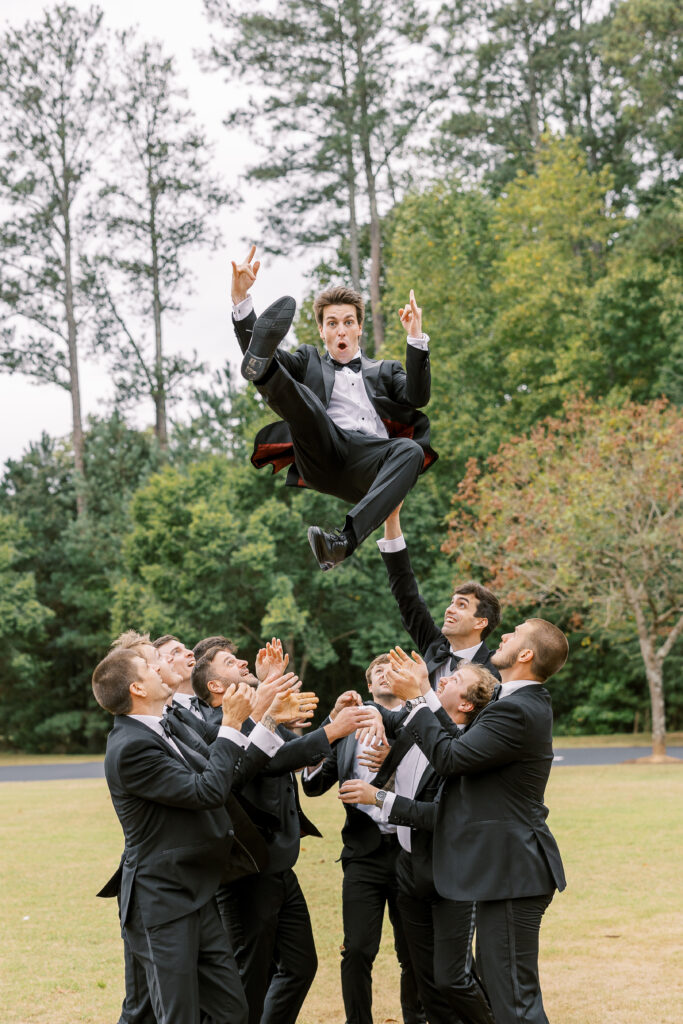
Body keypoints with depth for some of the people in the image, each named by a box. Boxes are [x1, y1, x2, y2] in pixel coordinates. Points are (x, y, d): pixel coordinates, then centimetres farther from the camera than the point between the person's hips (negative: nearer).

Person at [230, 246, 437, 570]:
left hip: (370, 464, 0)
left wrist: (416, 338, 1)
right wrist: (241, 298, -2)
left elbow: (417, 397, 12)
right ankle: (263, 364, -62)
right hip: (323, 453, 0)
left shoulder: (384, 370, 34)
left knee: (411, 449, -34)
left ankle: (345, 540, -51)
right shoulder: (309, 361, 31)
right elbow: (250, 344, 15)